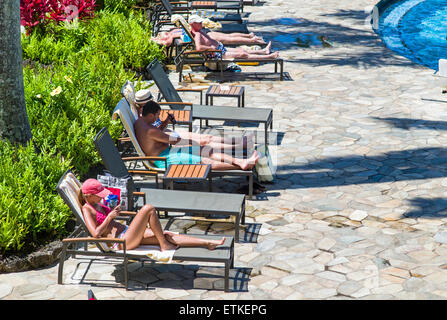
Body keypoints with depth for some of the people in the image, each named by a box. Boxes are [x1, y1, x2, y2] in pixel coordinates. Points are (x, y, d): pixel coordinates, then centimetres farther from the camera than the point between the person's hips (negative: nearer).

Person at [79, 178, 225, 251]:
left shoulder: (98, 205, 20)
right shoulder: (87, 210, -8)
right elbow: (96, 233, -20)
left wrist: (113, 211, 9)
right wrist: (110, 217, -13)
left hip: (127, 233, 10)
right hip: (122, 241, -10)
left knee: (167, 236, -3)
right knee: (149, 208, -21)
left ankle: (208, 243, -8)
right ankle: (164, 246, -11)